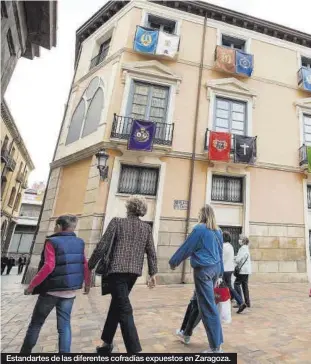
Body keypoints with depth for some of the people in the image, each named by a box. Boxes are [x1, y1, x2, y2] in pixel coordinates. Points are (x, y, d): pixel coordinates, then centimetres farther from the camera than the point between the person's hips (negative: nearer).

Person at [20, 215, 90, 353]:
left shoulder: (52, 242, -12)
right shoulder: (79, 243, 3)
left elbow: (49, 266, -22)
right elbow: (85, 266, 4)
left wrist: (32, 285, -13)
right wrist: (87, 283, 17)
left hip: (51, 290, -3)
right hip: (70, 291, 4)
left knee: (36, 324, 16)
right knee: (64, 325, 9)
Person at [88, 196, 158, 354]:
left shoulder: (117, 222, -4)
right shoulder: (146, 227, 6)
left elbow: (101, 246, -7)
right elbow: (151, 252, 3)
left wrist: (90, 266, 3)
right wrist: (152, 273, 9)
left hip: (117, 270, -5)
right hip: (134, 271, 5)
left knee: (124, 310, -1)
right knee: (116, 306, 22)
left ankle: (134, 350, -3)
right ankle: (107, 343, 36)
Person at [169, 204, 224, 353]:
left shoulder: (199, 229, -12)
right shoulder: (218, 231, 10)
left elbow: (186, 248, -8)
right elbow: (220, 251, 15)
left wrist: (173, 261, 5)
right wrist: (219, 271, 23)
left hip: (203, 269, -8)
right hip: (215, 268, 8)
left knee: (208, 307, 0)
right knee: (197, 301, 23)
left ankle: (216, 347, 7)